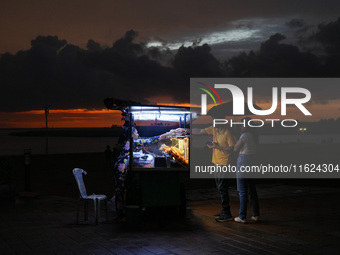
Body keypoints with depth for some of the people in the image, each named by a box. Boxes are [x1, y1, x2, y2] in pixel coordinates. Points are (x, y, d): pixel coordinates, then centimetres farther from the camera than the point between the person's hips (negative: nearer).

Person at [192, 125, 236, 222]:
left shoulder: (227, 132, -16)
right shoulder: (214, 129, 6)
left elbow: (232, 148, -15)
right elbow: (199, 131, 10)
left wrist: (217, 147, -17)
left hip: (224, 163, -8)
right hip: (216, 162, 8)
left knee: (222, 188, -8)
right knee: (220, 188, 14)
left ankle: (227, 214, -3)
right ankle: (224, 211, 23)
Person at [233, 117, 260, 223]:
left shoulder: (244, 136, -15)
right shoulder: (254, 135, 9)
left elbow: (236, 148, -8)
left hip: (243, 161, -8)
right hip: (253, 160, 8)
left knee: (242, 191, -2)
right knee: (252, 190, 15)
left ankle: (242, 217, 2)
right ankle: (255, 215, 18)